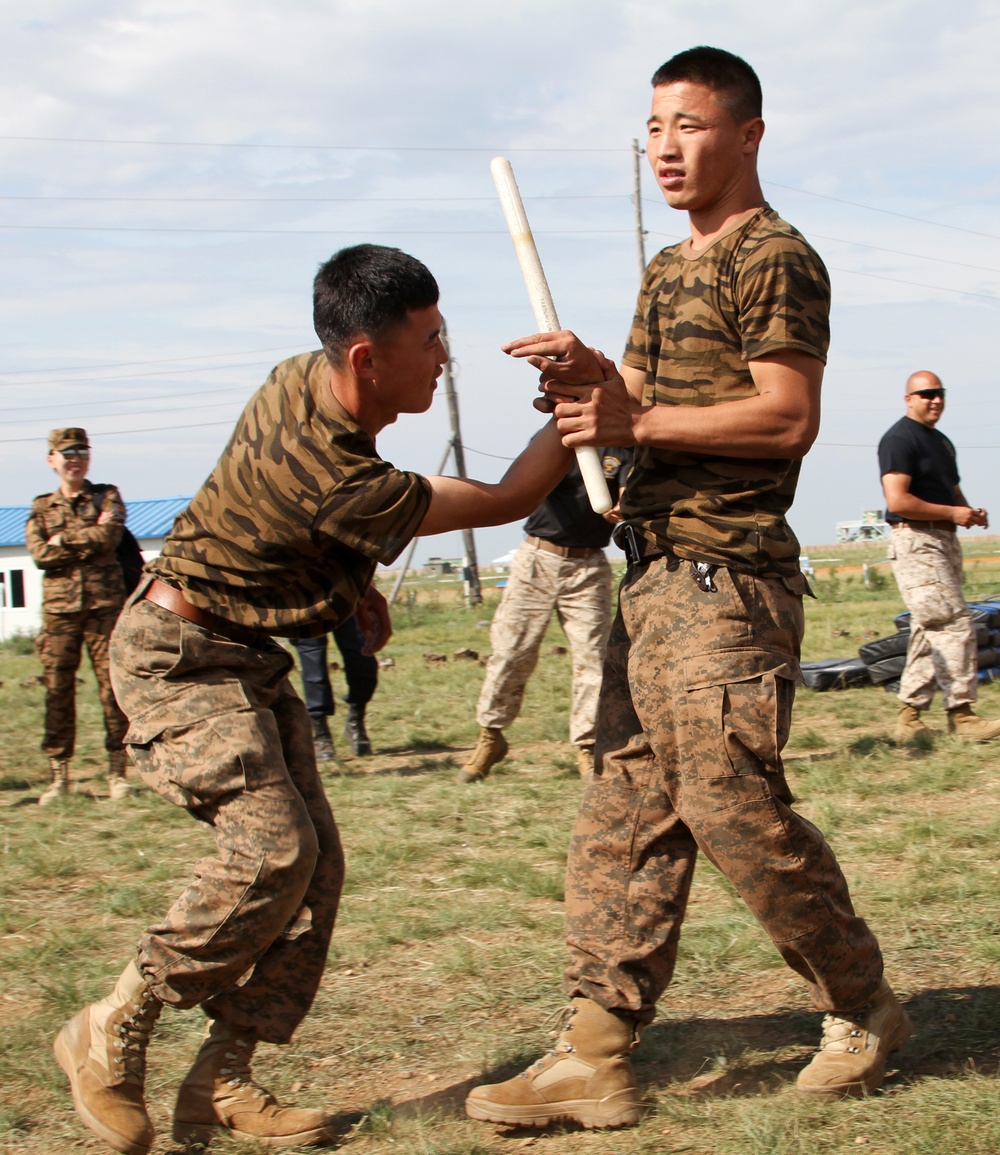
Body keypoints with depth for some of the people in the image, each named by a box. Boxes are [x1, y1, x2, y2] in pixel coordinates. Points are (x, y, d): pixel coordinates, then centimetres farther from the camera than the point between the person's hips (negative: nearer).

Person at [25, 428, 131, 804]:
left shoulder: (107, 497, 10)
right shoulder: (41, 508, 14)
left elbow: (110, 536, -10)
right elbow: (40, 555, -3)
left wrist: (64, 539, -6)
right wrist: (91, 536, -6)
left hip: (104, 604, -1)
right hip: (59, 608, 1)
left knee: (113, 687, -3)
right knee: (58, 691, 0)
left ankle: (117, 772, 4)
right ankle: (58, 776, 5)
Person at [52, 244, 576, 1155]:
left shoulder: (305, 381, -3)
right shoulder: (336, 481, -31)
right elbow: (503, 502, -19)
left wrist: (357, 583, 12)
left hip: (247, 659, 9)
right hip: (180, 658, -9)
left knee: (316, 858, -1)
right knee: (271, 846, -24)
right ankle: (113, 1034, -6)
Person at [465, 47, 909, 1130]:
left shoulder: (776, 259, -8)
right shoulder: (669, 271, 21)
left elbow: (790, 419, -17)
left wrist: (636, 421, -20)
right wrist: (591, 379, 2)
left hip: (727, 581, -9)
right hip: (654, 574, 9)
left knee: (734, 805, -6)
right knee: (626, 813, 5)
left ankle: (863, 1008, 15)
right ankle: (594, 1055, 7)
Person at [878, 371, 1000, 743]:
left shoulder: (942, 442, 21)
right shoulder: (899, 439, -10)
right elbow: (898, 501, -20)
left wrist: (970, 512, 8)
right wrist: (952, 513, -16)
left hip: (945, 540, 10)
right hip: (916, 542, -10)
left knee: (930, 630, 9)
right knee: (954, 624, -14)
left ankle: (909, 715, 13)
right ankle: (960, 714, -12)